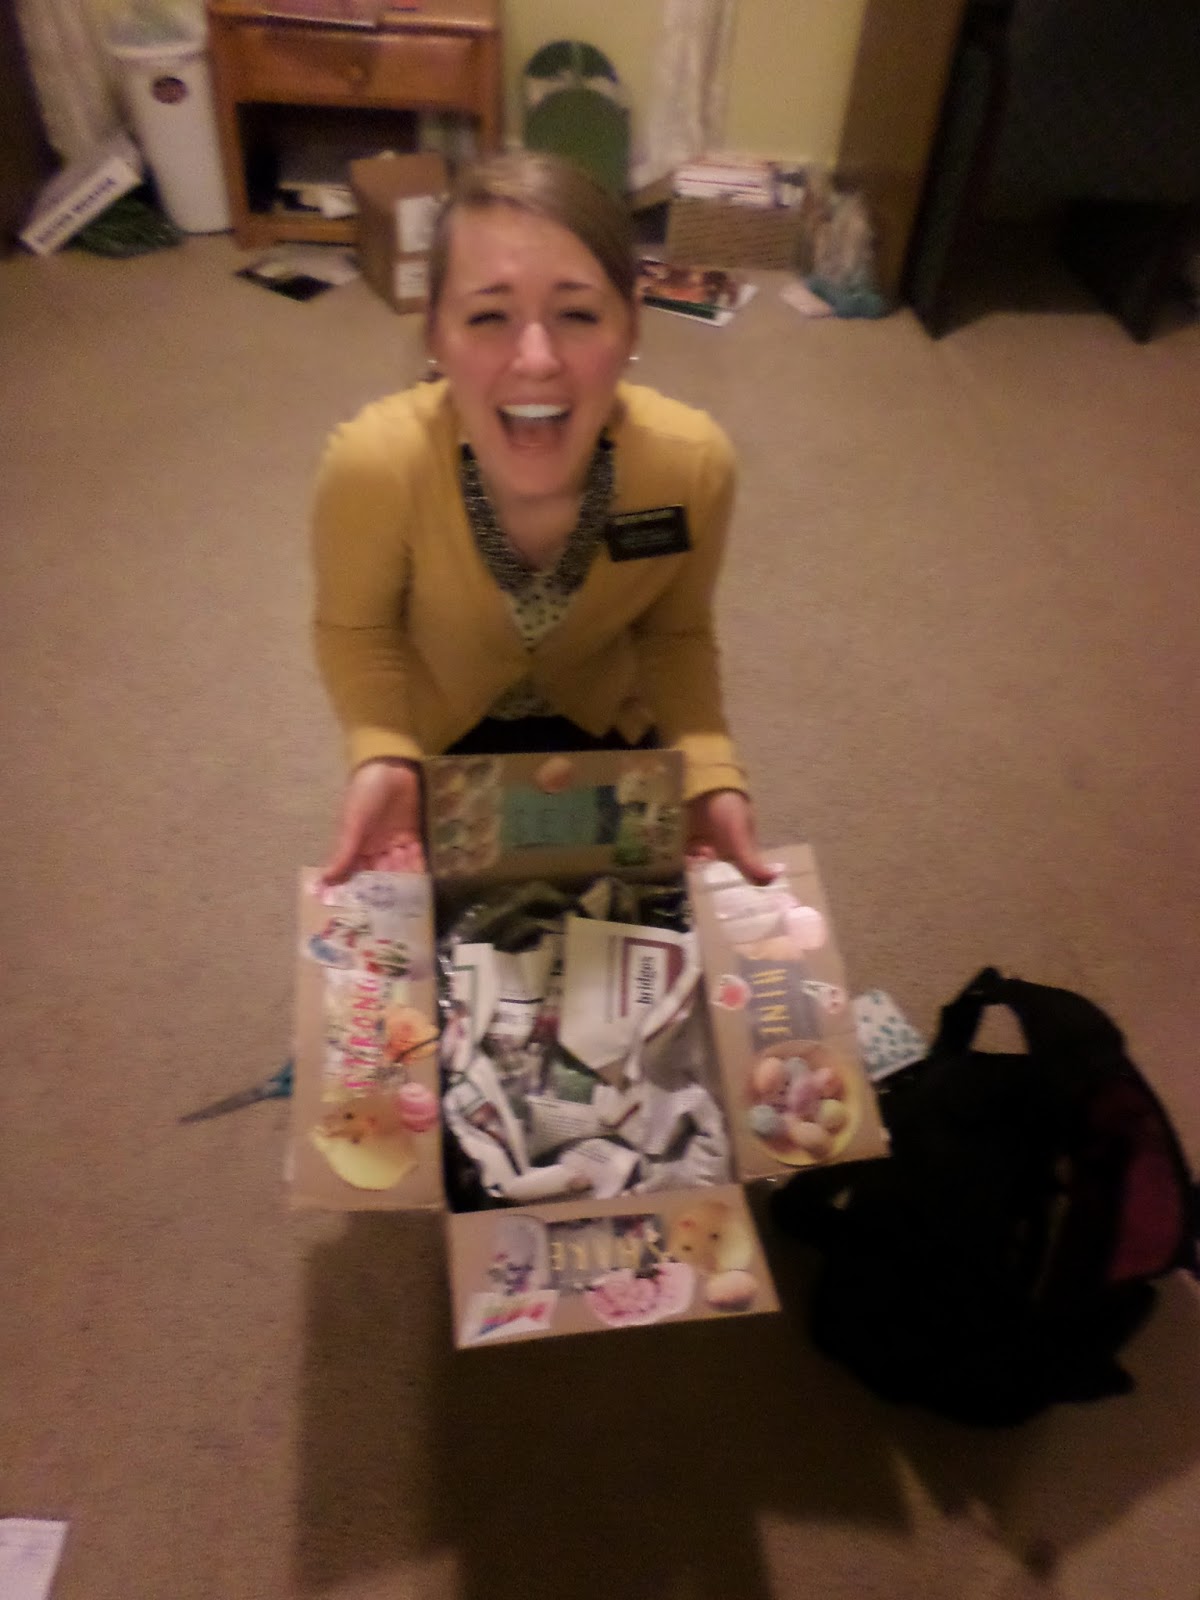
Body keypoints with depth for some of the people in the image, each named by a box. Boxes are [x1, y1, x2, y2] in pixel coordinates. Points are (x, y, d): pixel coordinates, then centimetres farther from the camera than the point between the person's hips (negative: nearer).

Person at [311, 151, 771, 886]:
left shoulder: (693, 461, -32)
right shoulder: (374, 464, -36)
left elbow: (676, 632, -14)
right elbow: (355, 629, -17)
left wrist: (710, 771, -29)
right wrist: (380, 756, -35)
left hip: (603, 722, 2)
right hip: (436, 732, -1)